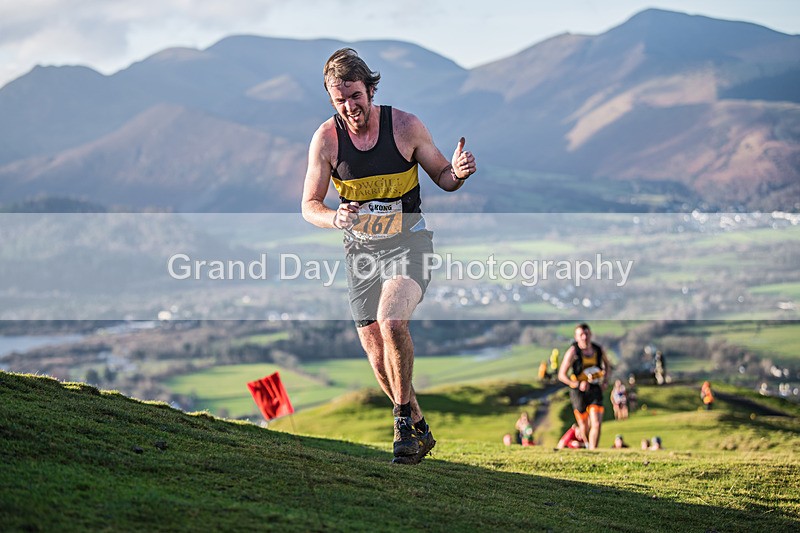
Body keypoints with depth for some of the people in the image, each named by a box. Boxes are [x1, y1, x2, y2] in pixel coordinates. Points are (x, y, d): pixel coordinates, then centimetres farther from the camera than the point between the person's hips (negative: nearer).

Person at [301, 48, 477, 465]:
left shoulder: (405, 125, -9)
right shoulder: (325, 138, -7)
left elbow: (443, 178, 3)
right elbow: (309, 206, -2)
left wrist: (458, 172, -21)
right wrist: (335, 218, -24)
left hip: (408, 244, -3)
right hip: (360, 252, 3)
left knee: (391, 321, -30)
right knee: (379, 359, 5)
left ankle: (403, 416, -14)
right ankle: (419, 430, 27)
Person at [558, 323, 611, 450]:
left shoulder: (599, 350, 0)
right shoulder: (573, 352, -12)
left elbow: (607, 366, 22)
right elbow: (561, 375, -11)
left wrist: (605, 381, 4)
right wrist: (578, 385, -23)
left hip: (595, 390, 2)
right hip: (579, 392, -2)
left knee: (596, 424, -14)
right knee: (584, 426, 10)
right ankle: (587, 444, 40)